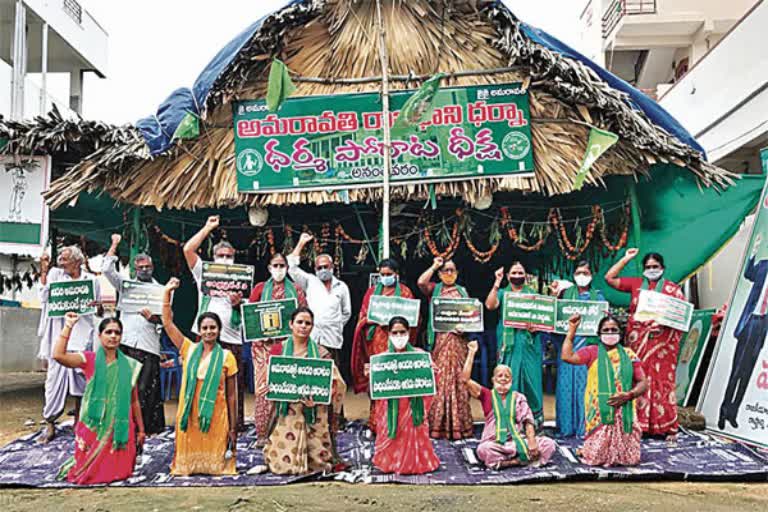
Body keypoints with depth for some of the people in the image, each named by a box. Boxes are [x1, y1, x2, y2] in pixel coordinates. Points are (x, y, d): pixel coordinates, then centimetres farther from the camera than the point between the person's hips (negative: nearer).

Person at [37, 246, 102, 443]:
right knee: (56, 374, -6)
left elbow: (98, 304, 13)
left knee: (81, 374, 2)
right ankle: (50, 425, -1)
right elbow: (44, 296, -3)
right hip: (59, 332, 0)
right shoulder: (55, 273, 9)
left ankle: (78, 419, 17)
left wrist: (95, 305, -9)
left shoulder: (91, 279, 8)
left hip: (82, 332, 0)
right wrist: (43, 271, -5)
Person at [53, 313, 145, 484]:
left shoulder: (130, 365, 4)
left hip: (120, 428, 1)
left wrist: (141, 429, 12)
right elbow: (58, 355, -19)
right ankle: (77, 466, 36)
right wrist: (68, 326, -17)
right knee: (91, 472, 4)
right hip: (94, 426, -1)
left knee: (117, 472, 1)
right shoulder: (90, 359, -2)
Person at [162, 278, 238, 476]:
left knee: (214, 457, 2)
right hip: (189, 415, 2)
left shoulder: (226, 357, -1)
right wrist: (167, 292, -5)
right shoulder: (189, 349, 6)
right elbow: (167, 323, 2)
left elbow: (231, 395, 1)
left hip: (215, 416, -2)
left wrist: (233, 428, -1)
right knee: (188, 456, 6)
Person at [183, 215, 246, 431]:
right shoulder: (204, 272, 11)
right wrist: (208, 228, 1)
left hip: (232, 338, 1)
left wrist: (239, 302, -12)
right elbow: (188, 249, 0)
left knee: (234, 384, 2)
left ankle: (236, 424, 10)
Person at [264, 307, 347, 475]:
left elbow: (336, 384, -3)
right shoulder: (278, 350, 4)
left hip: (314, 416, 0)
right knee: (282, 464, -2)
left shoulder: (321, 353, 2)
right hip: (286, 415, 1)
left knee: (316, 463, 0)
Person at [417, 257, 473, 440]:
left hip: (458, 339, 2)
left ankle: (457, 423, 6)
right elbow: (421, 282, -11)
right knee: (439, 378, -5)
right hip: (439, 339, -2)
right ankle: (437, 423, 0)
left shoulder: (462, 291, 18)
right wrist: (434, 266, -1)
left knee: (457, 378, 1)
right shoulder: (434, 289, 11)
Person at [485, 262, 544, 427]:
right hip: (509, 343, -1)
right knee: (509, 379, -2)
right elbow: (490, 305, -9)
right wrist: (496, 283, -13)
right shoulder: (502, 293, 11)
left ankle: (534, 419, 6)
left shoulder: (533, 294, 14)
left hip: (529, 342, 1)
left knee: (530, 376, -2)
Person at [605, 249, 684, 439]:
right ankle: (638, 425, 7)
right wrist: (625, 259, 11)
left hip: (662, 342, -2)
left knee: (662, 382, -2)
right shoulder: (636, 284, 12)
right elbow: (609, 278, 9)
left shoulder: (672, 288, 7)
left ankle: (667, 427, 4)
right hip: (638, 342, 2)